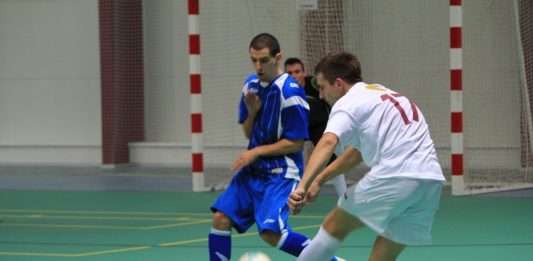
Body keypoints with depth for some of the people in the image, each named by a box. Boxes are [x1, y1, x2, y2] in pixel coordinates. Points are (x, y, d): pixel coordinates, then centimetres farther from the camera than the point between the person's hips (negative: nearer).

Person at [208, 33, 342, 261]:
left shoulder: (290, 92, -16)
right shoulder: (251, 85, 7)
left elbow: (296, 143, -15)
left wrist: (257, 152, -14)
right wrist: (251, 112, -6)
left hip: (280, 173, -7)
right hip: (253, 169, 8)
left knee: (271, 232, -21)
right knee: (221, 218, -4)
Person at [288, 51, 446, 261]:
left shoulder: (348, 102, 2)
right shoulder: (381, 94, 29)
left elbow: (328, 142, -19)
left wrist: (302, 186, -29)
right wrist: (320, 180, 38)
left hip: (394, 176, -8)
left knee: (335, 226, 11)